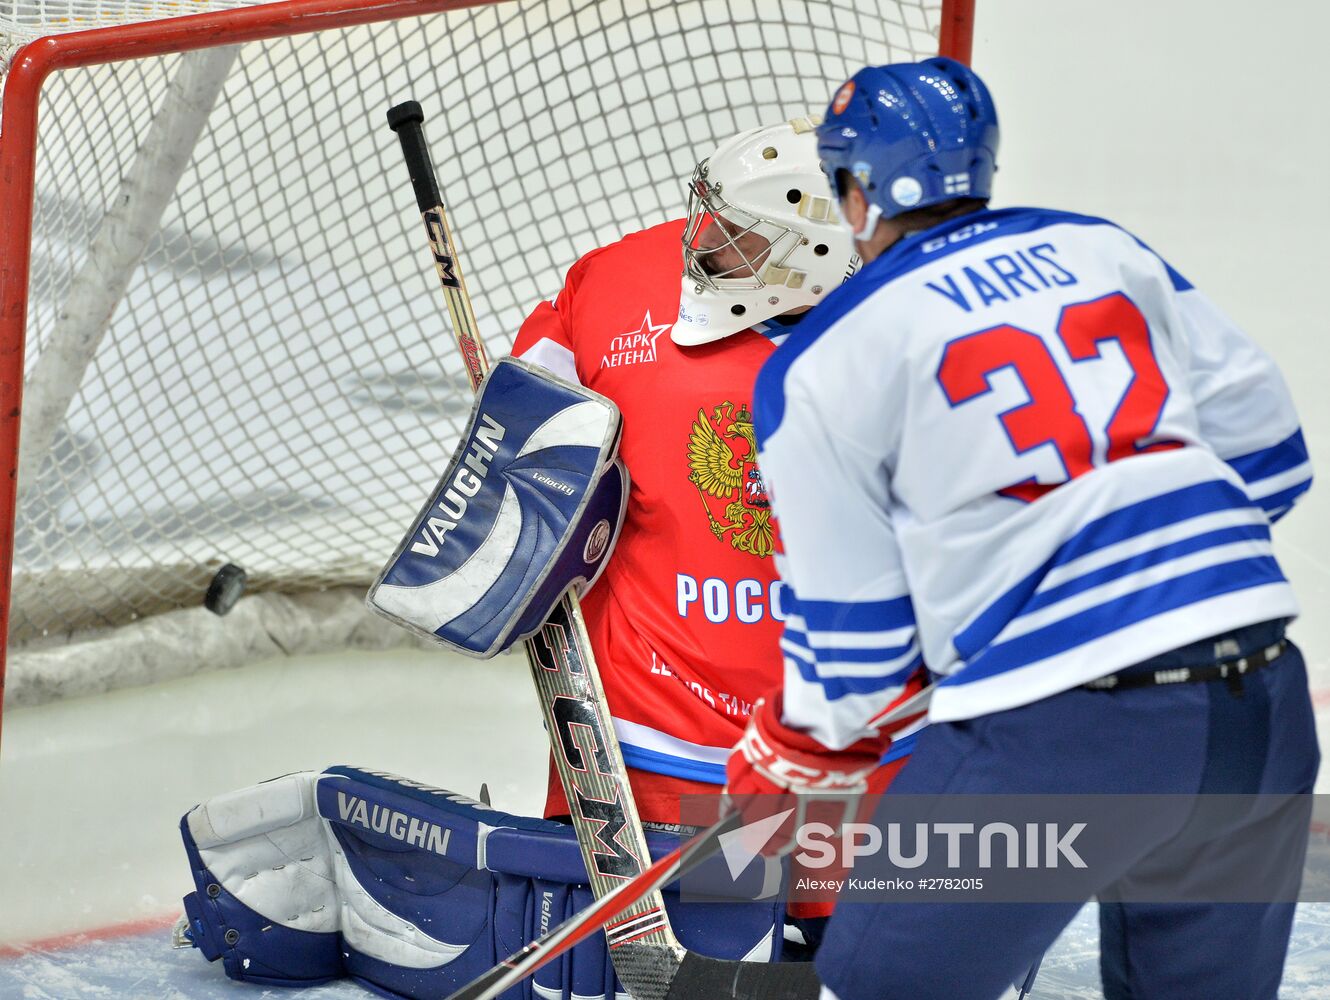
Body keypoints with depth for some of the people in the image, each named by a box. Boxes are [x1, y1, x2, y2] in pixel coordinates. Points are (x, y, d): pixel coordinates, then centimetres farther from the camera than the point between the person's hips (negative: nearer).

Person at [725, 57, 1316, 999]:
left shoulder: (823, 363, 2)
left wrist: (780, 776, 21)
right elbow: (1269, 456, 16)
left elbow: (850, 648, 4)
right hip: (1260, 709, 5)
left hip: (1052, 739, -5)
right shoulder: (1111, 252, 15)